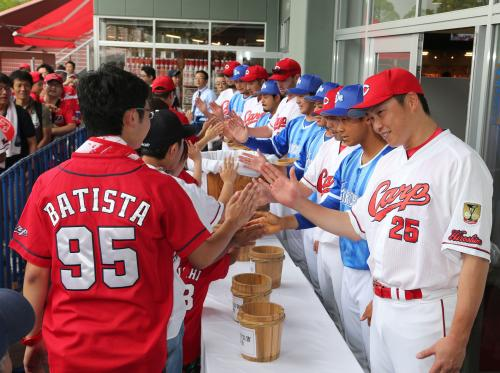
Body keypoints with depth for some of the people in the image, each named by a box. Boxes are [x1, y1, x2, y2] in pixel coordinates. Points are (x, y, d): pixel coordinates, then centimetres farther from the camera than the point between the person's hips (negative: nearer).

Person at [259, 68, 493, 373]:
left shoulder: (459, 162, -15)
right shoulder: (388, 163, 10)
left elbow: (474, 255, -18)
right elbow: (356, 226, 17)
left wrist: (458, 338, -21)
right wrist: (297, 202, 9)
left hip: (428, 313, -7)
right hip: (382, 306, 7)